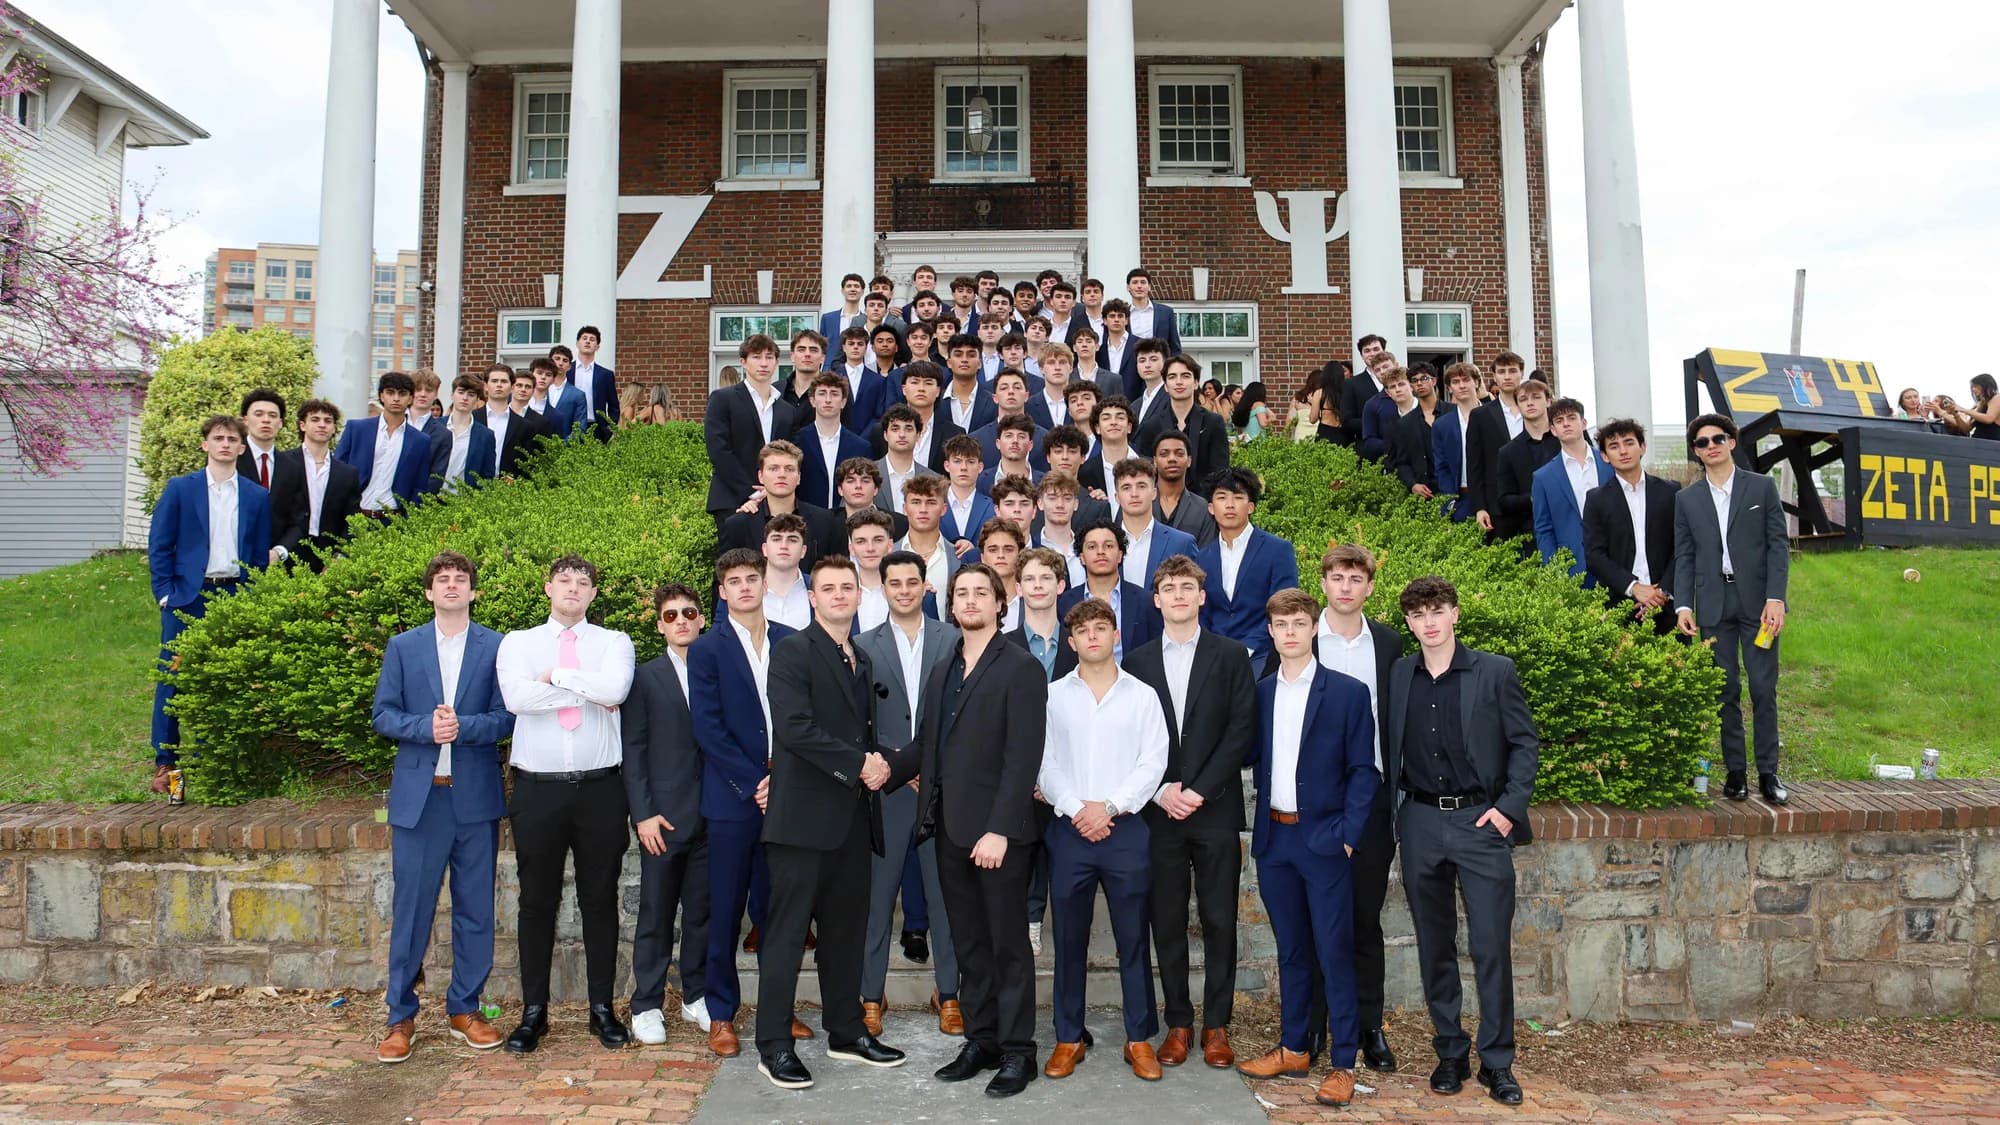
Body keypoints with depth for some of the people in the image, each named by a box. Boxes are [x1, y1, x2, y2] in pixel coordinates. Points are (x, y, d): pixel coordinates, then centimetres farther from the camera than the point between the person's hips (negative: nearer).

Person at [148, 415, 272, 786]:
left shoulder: (257, 496, 8)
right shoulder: (180, 488, 3)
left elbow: (260, 554, 9)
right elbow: (158, 544, 2)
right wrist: (165, 592, -6)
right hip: (187, 596, -1)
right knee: (173, 678, 0)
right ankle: (164, 763, 9)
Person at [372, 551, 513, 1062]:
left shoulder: (497, 647, 3)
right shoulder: (402, 646, 8)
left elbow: (505, 717, -1)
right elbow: (382, 715, 4)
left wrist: (461, 727, -18)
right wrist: (425, 728, -14)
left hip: (476, 795, 0)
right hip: (418, 795, 0)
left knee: (475, 909, 7)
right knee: (410, 909, 3)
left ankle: (464, 1009, 20)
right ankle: (401, 1017, 15)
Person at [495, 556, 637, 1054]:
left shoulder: (613, 642, 6)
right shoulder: (518, 642, 8)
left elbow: (615, 688, -16)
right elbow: (516, 697, -12)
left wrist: (556, 675, -10)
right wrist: (587, 692, -9)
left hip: (600, 788, 0)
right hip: (538, 788, 0)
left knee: (601, 900, 7)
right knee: (537, 902, 7)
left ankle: (602, 1008, 18)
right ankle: (533, 1011, 19)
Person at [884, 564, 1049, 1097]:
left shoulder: (1020, 668, -7)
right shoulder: (945, 669, 14)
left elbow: (1023, 757, -14)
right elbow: (926, 745, 11)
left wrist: (999, 830, -20)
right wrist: (887, 770, -6)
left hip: (997, 832, -6)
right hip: (950, 828, 6)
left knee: (1008, 944, 4)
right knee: (968, 944, 14)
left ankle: (1017, 1052, 15)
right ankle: (980, 1042, 26)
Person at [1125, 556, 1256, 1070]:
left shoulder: (1230, 656, 3)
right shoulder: (1137, 661, 8)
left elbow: (1241, 731, -3)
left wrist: (1199, 791, -11)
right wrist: (1162, 792, -8)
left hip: (1215, 810, -1)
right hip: (1158, 811, 1)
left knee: (1219, 921, 4)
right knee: (1167, 921, 6)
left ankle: (1216, 1025, 15)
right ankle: (1178, 1022, 17)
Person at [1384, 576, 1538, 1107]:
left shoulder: (1495, 672, -2)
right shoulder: (1398, 676, 6)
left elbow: (1525, 744, 0)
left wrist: (1509, 807, -8)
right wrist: (1393, 802, 3)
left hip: (1480, 821, -3)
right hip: (1420, 823, 3)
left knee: (1492, 947, -1)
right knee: (1435, 946, 10)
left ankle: (1497, 1062, 13)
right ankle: (1450, 1053, 23)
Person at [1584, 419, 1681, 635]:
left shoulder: (1670, 492, 10)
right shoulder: (1597, 499, 7)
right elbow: (1594, 555, 1)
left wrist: (1664, 591, -6)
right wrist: (1634, 587, -10)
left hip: (1666, 603, 1)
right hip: (1619, 604, -1)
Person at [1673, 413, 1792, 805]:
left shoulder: (1762, 487, 5)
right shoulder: (1687, 499, 10)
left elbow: (1779, 545, 1)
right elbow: (1684, 556, 8)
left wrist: (1775, 598, -10)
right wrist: (1682, 604, -3)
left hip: (1757, 601, -1)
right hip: (1713, 606, 2)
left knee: (1763, 689, -2)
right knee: (1725, 691, 4)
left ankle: (1768, 772, 6)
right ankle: (1734, 771, 10)